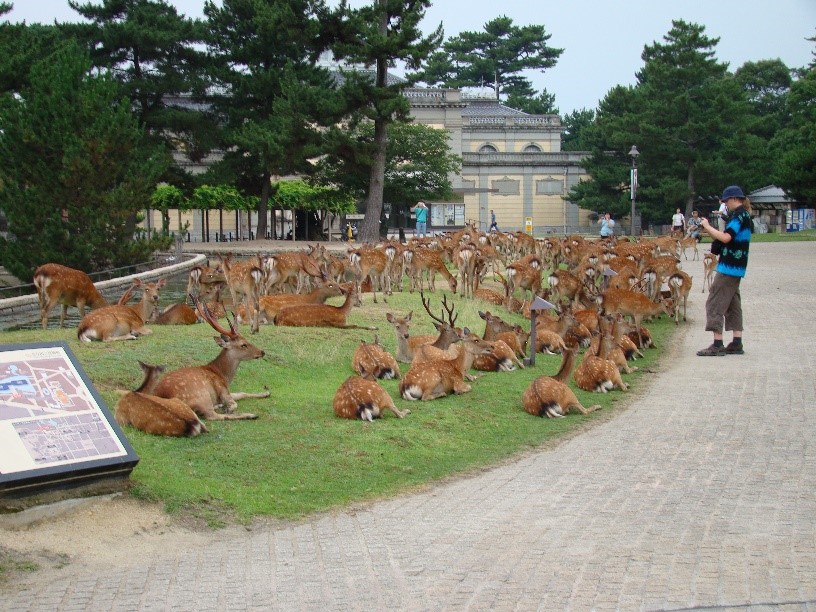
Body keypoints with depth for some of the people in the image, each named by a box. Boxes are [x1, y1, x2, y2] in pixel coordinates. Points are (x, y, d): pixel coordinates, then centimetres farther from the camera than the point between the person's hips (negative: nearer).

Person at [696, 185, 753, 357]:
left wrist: (707, 227, -14)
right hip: (737, 267, 10)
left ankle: (717, 345, -11)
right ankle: (737, 343, 12)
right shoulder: (744, 215, 17)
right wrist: (709, 230, 6)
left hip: (729, 267, -10)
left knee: (714, 304, -9)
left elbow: (726, 237, -24)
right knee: (732, 304, 12)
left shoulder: (739, 215, -14)